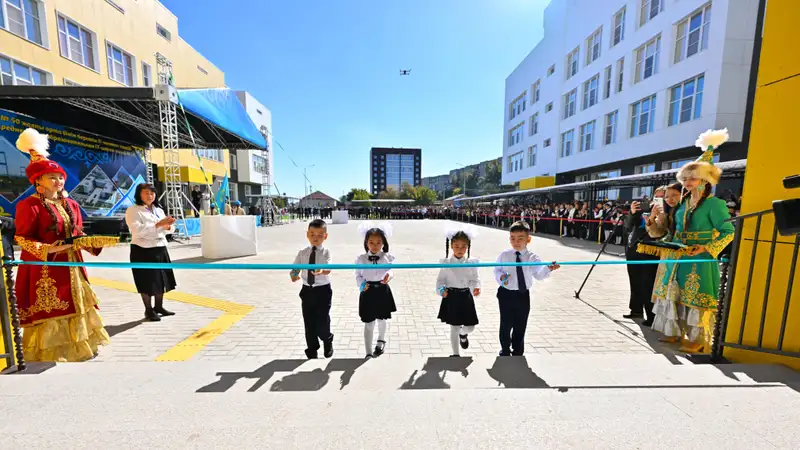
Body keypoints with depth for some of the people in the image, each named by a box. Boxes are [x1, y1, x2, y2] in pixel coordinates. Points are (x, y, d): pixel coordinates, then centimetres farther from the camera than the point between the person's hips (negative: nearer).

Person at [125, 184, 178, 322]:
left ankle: (159, 307, 24)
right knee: (147, 282, 2)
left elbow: (167, 230, 11)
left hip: (160, 249, 6)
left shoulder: (159, 210, 13)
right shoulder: (133, 210, -6)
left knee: (161, 279, 11)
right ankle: (149, 310, 15)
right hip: (143, 251, -6)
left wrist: (168, 226, -11)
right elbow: (138, 230, -20)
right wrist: (159, 224, -26)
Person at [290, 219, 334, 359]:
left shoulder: (326, 252, -9)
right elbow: (294, 269, 9)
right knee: (309, 323, 13)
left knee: (322, 322, -1)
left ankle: (327, 341, 33)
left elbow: (328, 268, -26)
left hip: (323, 290, -3)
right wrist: (294, 275, -14)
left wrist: (322, 270, -49)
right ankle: (312, 350, 34)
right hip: (307, 291, 4)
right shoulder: (302, 253, 2)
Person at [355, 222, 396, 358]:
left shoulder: (387, 257, -9)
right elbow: (358, 275, 0)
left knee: (382, 319, 21)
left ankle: (381, 341, 53)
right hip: (368, 292, -1)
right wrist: (361, 284, -18)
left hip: (383, 291, 1)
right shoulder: (361, 259, -8)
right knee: (368, 323, 8)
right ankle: (369, 352, 26)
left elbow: (391, 271, -2)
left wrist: (388, 276, -24)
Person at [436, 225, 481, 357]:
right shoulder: (446, 263, -7)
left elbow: (474, 279, 4)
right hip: (452, 297, -2)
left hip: (466, 296, 2)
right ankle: (455, 353, 28)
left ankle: (463, 334, 47)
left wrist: (476, 287, -16)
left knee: (470, 327, 10)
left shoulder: (471, 263, -3)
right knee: (454, 328, 8)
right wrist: (441, 290, -18)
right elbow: (440, 279, -1)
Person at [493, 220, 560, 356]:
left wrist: (548, 269, -37)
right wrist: (500, 277, -19)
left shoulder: (532, 257, -6)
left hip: (523, 295, 1)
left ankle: (518, 352, 35)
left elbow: (539, 275, -17)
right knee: (506, 324, 8)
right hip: (506, 294, -1)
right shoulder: (504, 255, -6)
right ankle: (505, 351, 30)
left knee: (520, 325, 14)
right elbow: (497, 270, 2)